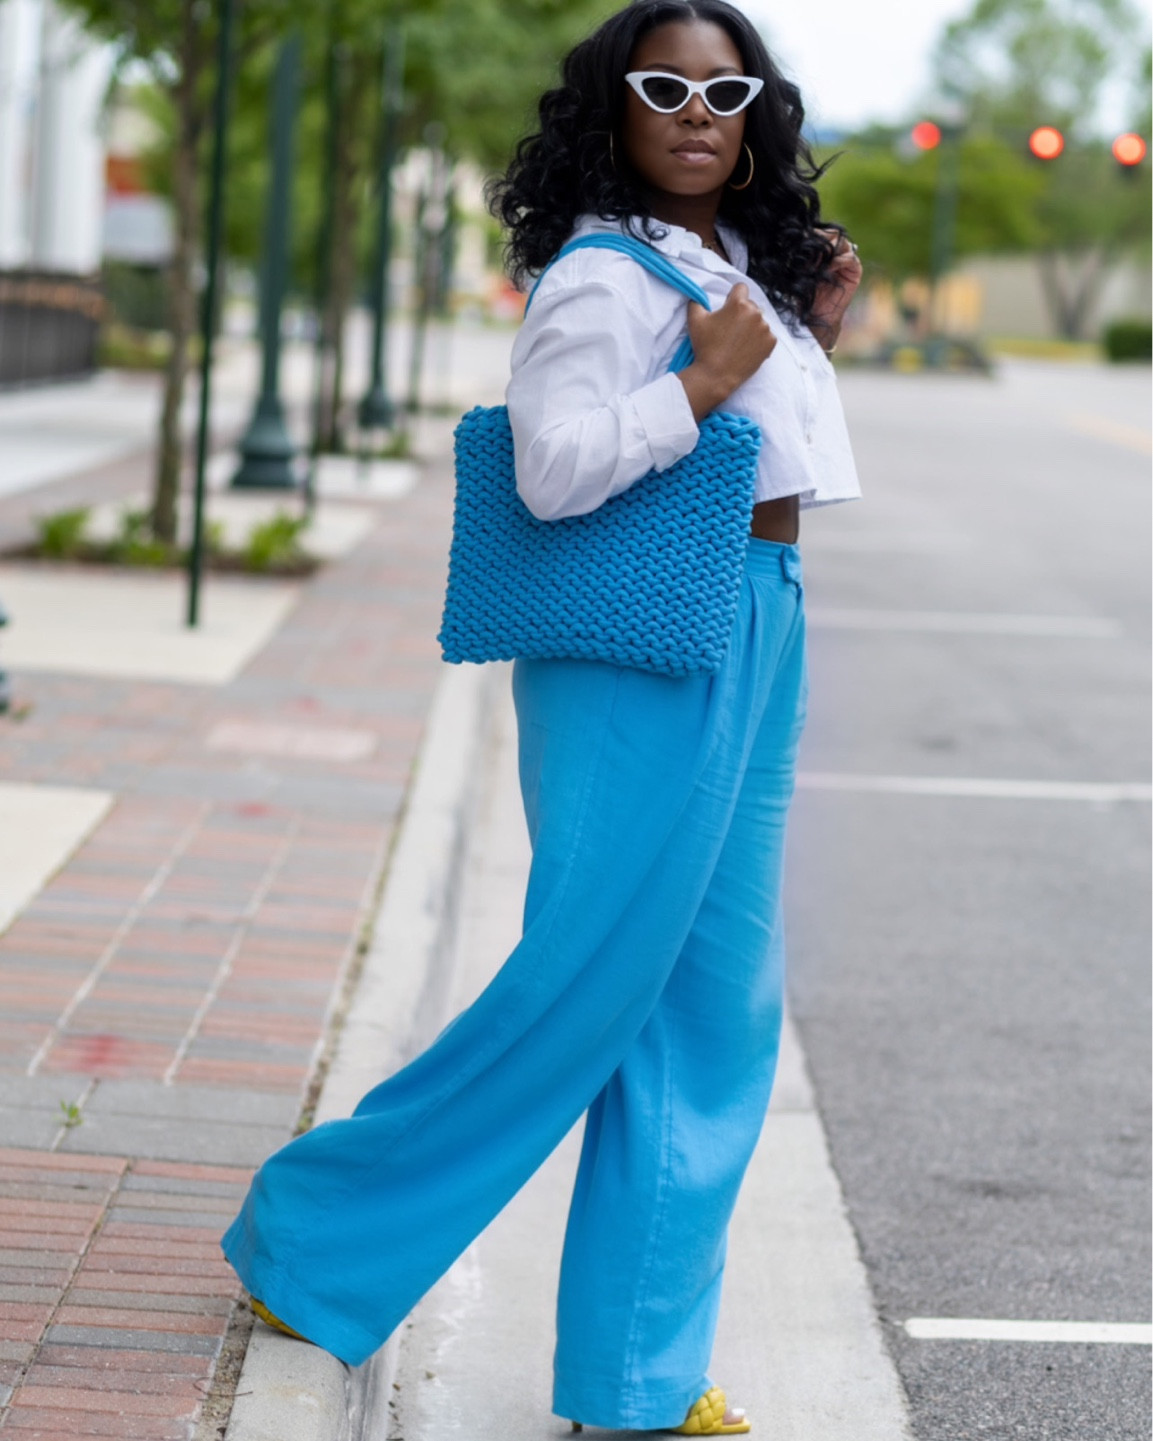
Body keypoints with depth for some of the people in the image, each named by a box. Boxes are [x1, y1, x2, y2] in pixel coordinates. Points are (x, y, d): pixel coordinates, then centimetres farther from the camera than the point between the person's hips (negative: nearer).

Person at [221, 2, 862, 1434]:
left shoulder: (747, 269, 15)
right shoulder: (604, 279, -11)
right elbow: (554, 468, -22)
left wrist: (812, 338, 13)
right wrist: (710, 379, -17)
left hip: (756, 645, 9)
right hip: (642, 657, -9)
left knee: (716, 1013, 8)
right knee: (587, 986, -6)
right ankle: (317, 1234, 13)